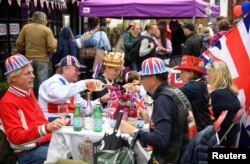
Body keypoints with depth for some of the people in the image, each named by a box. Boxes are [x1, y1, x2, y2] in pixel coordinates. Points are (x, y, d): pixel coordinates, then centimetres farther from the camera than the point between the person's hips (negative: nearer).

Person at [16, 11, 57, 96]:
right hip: (42, 59, -3)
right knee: (42, 84, 4)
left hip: (29, 59, 3)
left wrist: (23, 51, 20)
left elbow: (19, 43, 4)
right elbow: (52, 47, -14)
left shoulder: (26, 27, 1)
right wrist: (55, 41, 8)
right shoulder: (47, 30, -9)